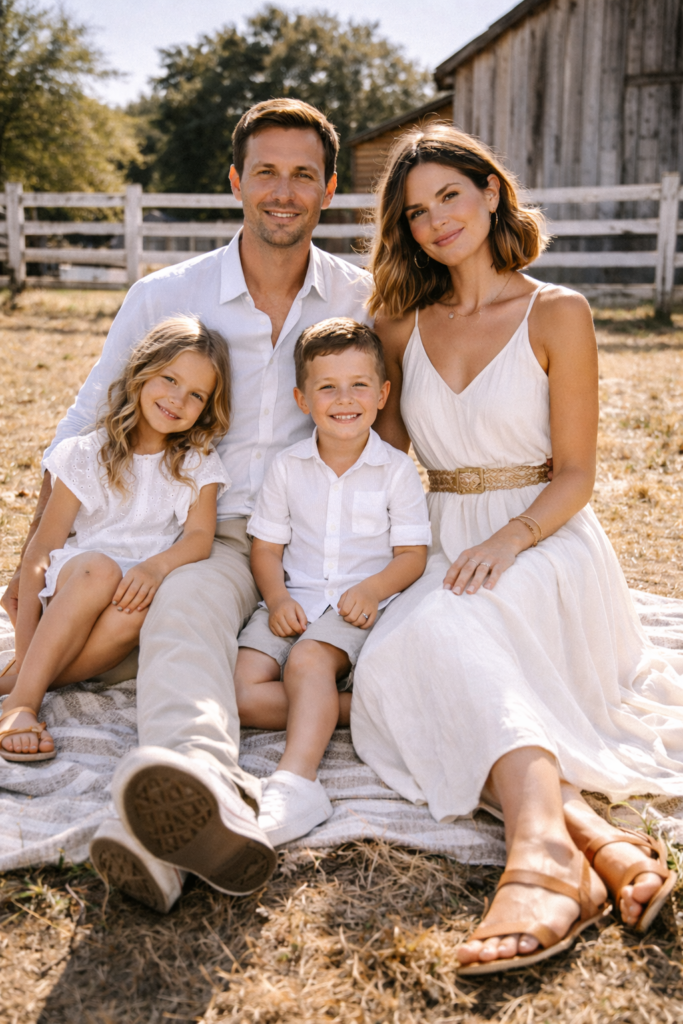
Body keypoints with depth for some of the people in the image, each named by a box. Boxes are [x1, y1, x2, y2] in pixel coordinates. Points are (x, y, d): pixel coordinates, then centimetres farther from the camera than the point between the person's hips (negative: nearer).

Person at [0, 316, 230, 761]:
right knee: (100, 568, -35)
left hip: (139, 591, 1)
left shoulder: (197, 466, 11)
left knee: (139, 606, -35)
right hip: (67, 589, -1)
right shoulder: (89, 454, 5)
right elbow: (43, 547, 0)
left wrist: (156, 567, -29)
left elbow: (200, 536, -5)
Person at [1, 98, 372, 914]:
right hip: (212, 537, -1)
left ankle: (177, 837, -50)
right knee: (186, 600, -37)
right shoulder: (166, 298, 2)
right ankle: (211, 793, -63)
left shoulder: (363, 299, 5)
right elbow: (85, 425, 10)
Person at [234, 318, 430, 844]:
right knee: (242, 692, -21)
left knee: (307, 660, -35)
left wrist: (372, 589, -19)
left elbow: (412, 554, 0)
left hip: (359, 607, -3)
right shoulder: (287, 467, 9)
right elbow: (266, 547, 10)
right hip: (293, 602, 4)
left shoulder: (397, 469, 2)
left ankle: (297, 778, -46)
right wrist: (277, 597, -10)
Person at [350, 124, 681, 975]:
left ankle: (542, 850, -50)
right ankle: (588, 834, -45)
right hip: (443, 550, 4)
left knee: (441, 638, -36)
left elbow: (575, 476, -3)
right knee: (393, 670, -30)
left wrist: (506, 542, -20)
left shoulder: (556, 314, 0)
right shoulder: (405, 325, 13)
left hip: (544, 544, -4)